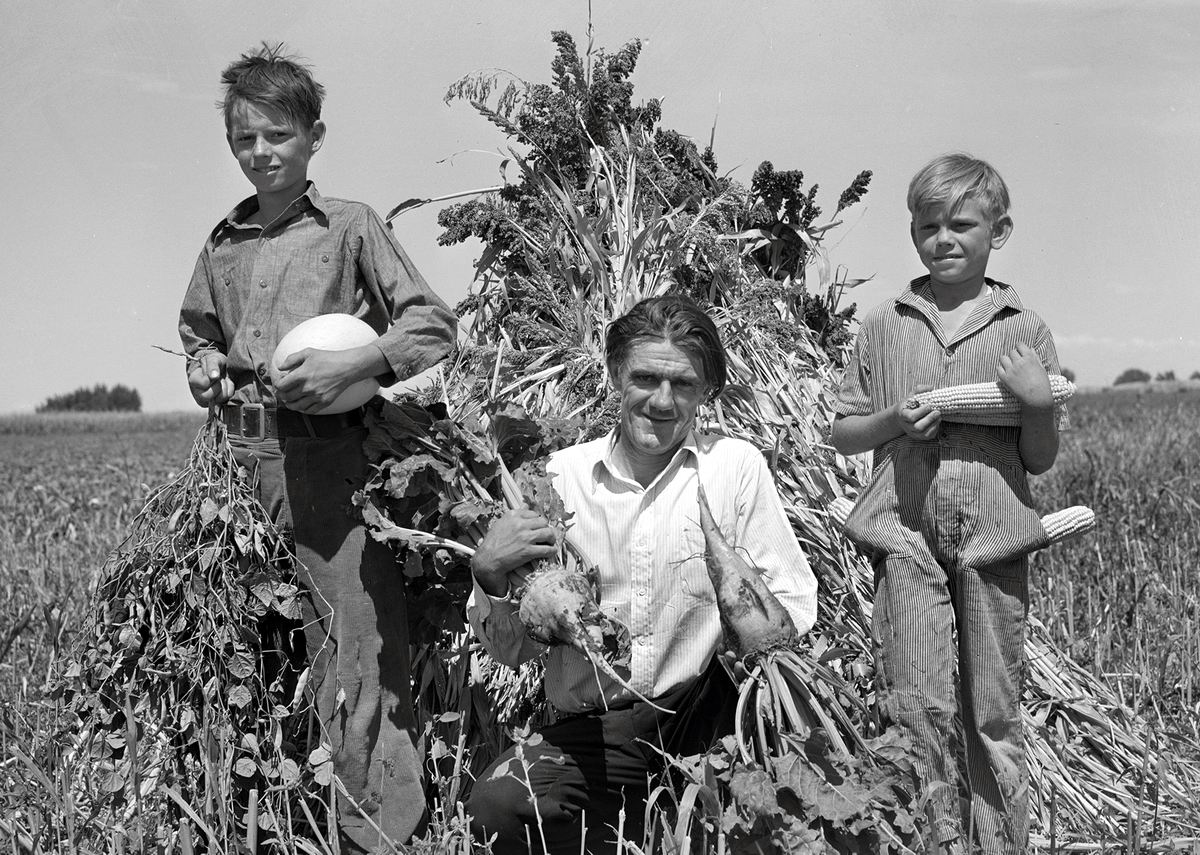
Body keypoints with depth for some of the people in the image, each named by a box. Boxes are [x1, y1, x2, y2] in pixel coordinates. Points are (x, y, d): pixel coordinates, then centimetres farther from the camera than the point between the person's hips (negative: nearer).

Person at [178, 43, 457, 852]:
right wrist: (203, 365, 7)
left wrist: (351, 364, -16)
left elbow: (433, 324, -3)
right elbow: (198, 330, 30)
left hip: (332, 458, -5)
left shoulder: (351, 226, 1)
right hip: (245, 455, 5)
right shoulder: (223, 244, 15)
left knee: (358, 643, -9)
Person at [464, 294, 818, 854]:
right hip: (596, 728, 1)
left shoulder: (736, 466, 0)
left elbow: (795, 604, -2)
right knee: (497, 807, -27)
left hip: (704, 711, 0)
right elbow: (514, 651, 3)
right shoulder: (560, 476, 1)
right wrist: (490, 576, -17)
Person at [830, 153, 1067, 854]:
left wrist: (1039, 403, -12)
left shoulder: (1024, 331, 5)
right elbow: (842, 433, 12)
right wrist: (895, 420, -7)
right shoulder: (886, 327, 7)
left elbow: (1041, 460, 7)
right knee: (918, 709, 1)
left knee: (995, 717, 7)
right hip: (907, 539, 1)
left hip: (995, 540, 0)